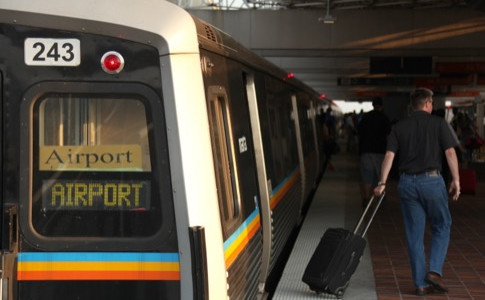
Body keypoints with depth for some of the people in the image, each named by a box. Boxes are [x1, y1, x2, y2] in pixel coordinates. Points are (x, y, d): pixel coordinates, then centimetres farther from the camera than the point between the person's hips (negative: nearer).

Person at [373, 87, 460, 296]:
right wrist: (456, 180, -6)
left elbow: (389, 155, -3)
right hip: (432, 180, -3)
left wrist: (382, 183, -7)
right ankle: (434, 271, -1)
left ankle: (421, 284, 9)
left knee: (414, 235, 7)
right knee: (441, 227, 14)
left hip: (407, 183, 3)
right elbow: (450, 152, -8)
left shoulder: (399, 127, 7)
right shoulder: (438, 123, 1)